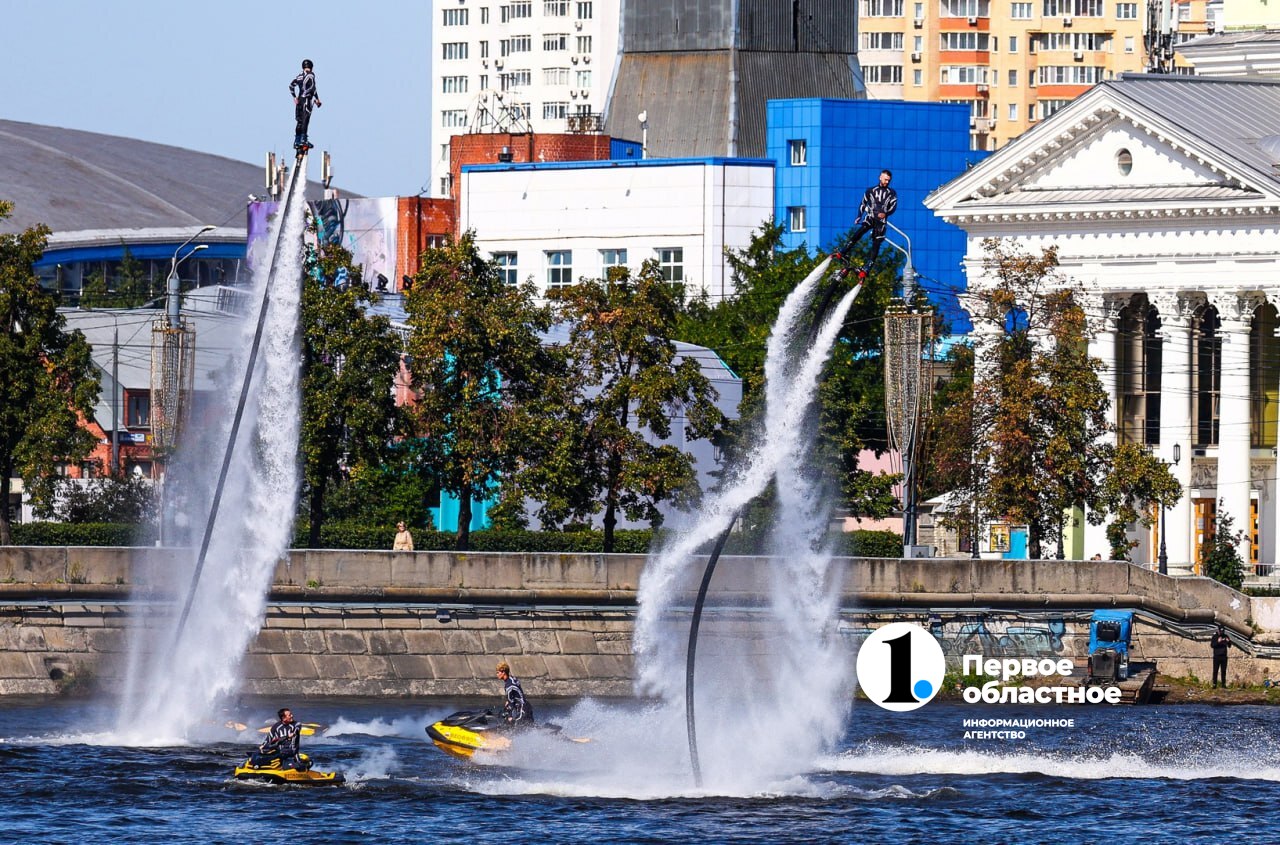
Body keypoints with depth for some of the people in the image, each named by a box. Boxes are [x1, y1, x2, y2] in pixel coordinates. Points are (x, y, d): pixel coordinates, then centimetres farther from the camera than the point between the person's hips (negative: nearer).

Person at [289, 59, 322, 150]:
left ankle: (296, 141, 11)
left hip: (299, 100, 6)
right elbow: (312, 87, -15)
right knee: (305, 120, -9)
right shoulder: (311, 75, -5)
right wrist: (317, 99, -10)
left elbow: (291, 86, 7)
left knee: (299, 121, 11)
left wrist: (294, 97, 7)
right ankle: (303, 140, -17)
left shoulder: (299, 76, 14)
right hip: (307, 99, -6)